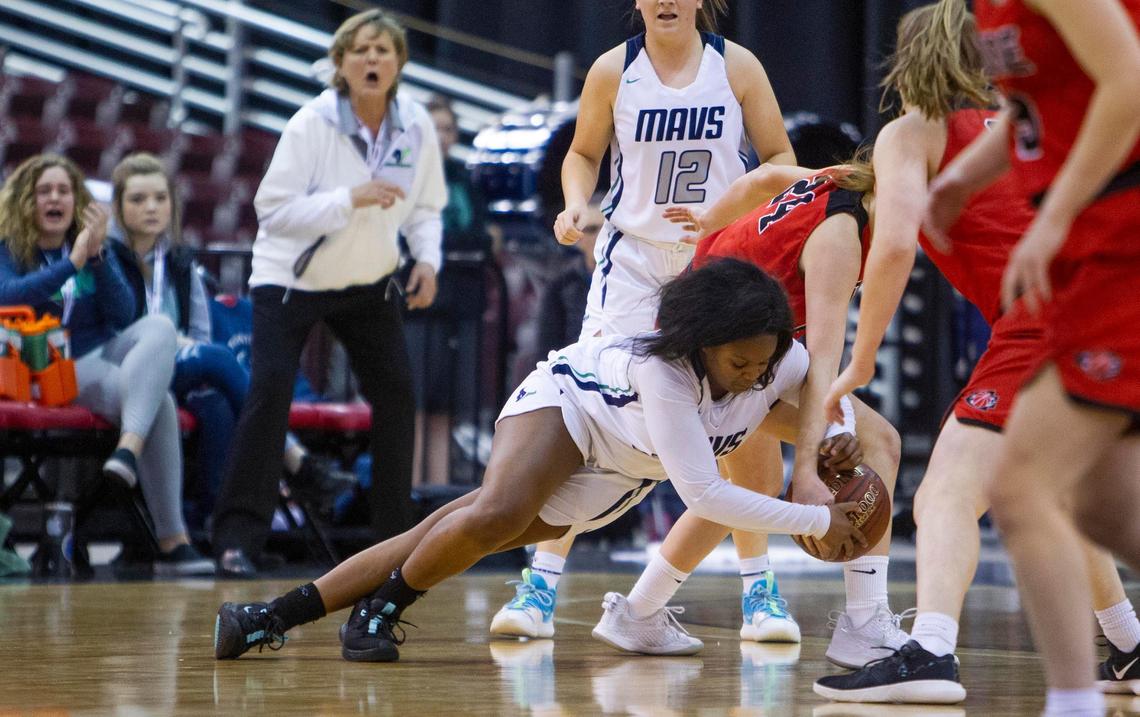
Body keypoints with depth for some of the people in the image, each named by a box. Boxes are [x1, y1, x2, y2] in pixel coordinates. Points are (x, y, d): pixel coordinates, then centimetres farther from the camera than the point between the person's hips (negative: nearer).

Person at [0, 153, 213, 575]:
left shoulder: (92, 247, 15)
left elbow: (123, 315, 1)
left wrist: (98, 256, -12)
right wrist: (71, 264, -24)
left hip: (106, 355, 5)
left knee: (160, 327, -29)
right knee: (159, 403, -30)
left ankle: (129, 447, -48)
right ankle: (171, 540, -36)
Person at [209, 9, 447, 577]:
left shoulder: (416, 127, -7)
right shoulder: (310, 125, -20)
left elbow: (425, 207, 8)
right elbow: (273, 210, -24)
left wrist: (427, 258, -11)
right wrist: (351, 198, -33)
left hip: (368, 282, 5)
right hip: (290, 278, -5)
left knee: (395, 391, 1)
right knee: (270, 392, -17)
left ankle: (395, 532, 15)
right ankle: (238, 535, -14)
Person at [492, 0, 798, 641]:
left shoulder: (737, 66, -3)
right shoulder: (614, 71, -3)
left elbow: (779, 157, 5)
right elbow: (583, 154, 11)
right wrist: (576, 203, -9)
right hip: (633, 259, -1)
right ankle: (542, 588, -6)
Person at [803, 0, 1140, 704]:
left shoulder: (910, 133, 8)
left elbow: (895, 245, -6)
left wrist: (862, 361, -1)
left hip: (1041, 323, -7)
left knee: (948, 494, -15)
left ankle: (930, 652, -36)